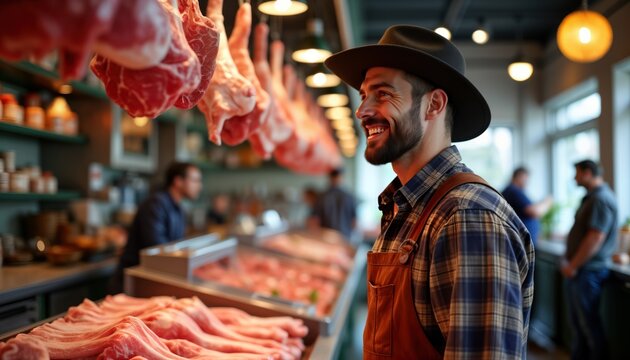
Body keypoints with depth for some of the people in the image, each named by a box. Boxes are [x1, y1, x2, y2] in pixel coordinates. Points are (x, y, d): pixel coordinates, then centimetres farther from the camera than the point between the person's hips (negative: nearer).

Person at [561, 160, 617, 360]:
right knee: (577, 321, 16)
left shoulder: (601, 199, -16)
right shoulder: (590, 197, 15)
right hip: (578, 269, 10)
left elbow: (596, 237, -23)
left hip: (588, 270, -10)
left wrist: (573, 265, -19)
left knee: (589, 322, -2)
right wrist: (568, 259, 15)